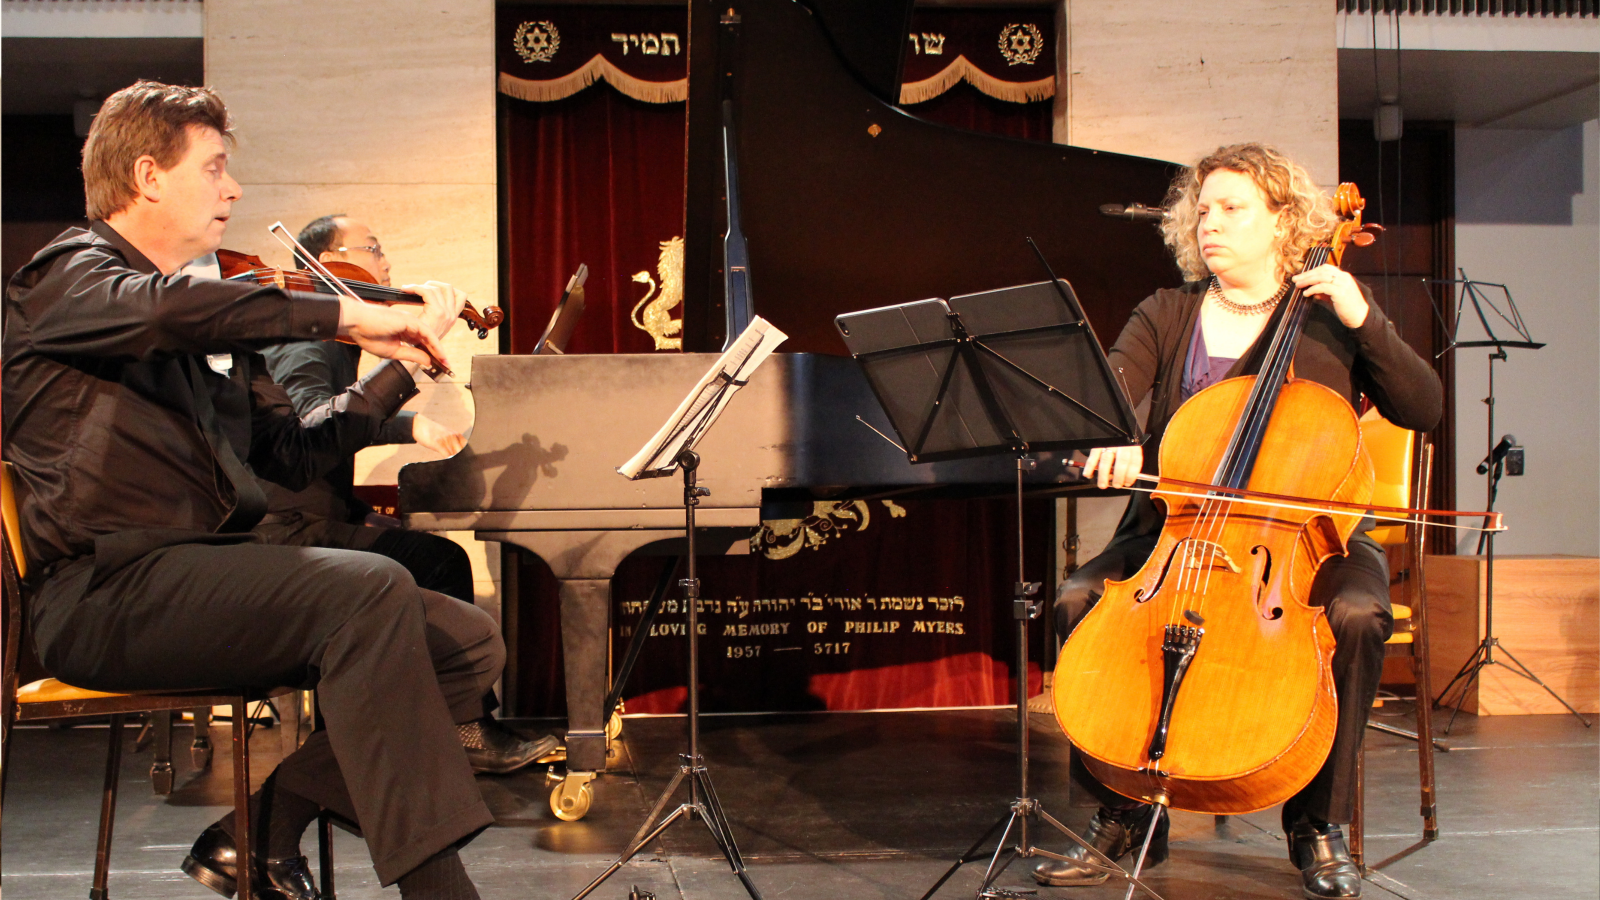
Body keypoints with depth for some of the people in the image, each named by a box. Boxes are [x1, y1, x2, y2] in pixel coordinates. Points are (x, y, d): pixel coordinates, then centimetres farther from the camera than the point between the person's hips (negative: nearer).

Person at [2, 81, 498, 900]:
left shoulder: (211, 323, 23)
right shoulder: (67, 276, 1)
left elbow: (291, 453, 18)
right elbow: (168, 308, -24)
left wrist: (399, 369, 11)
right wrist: (348, 317, -22)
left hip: (216, 571, 8)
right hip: (109, 587, -8)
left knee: (468, 642, -8)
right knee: (370, 589, -31)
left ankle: (264, 828, -4)